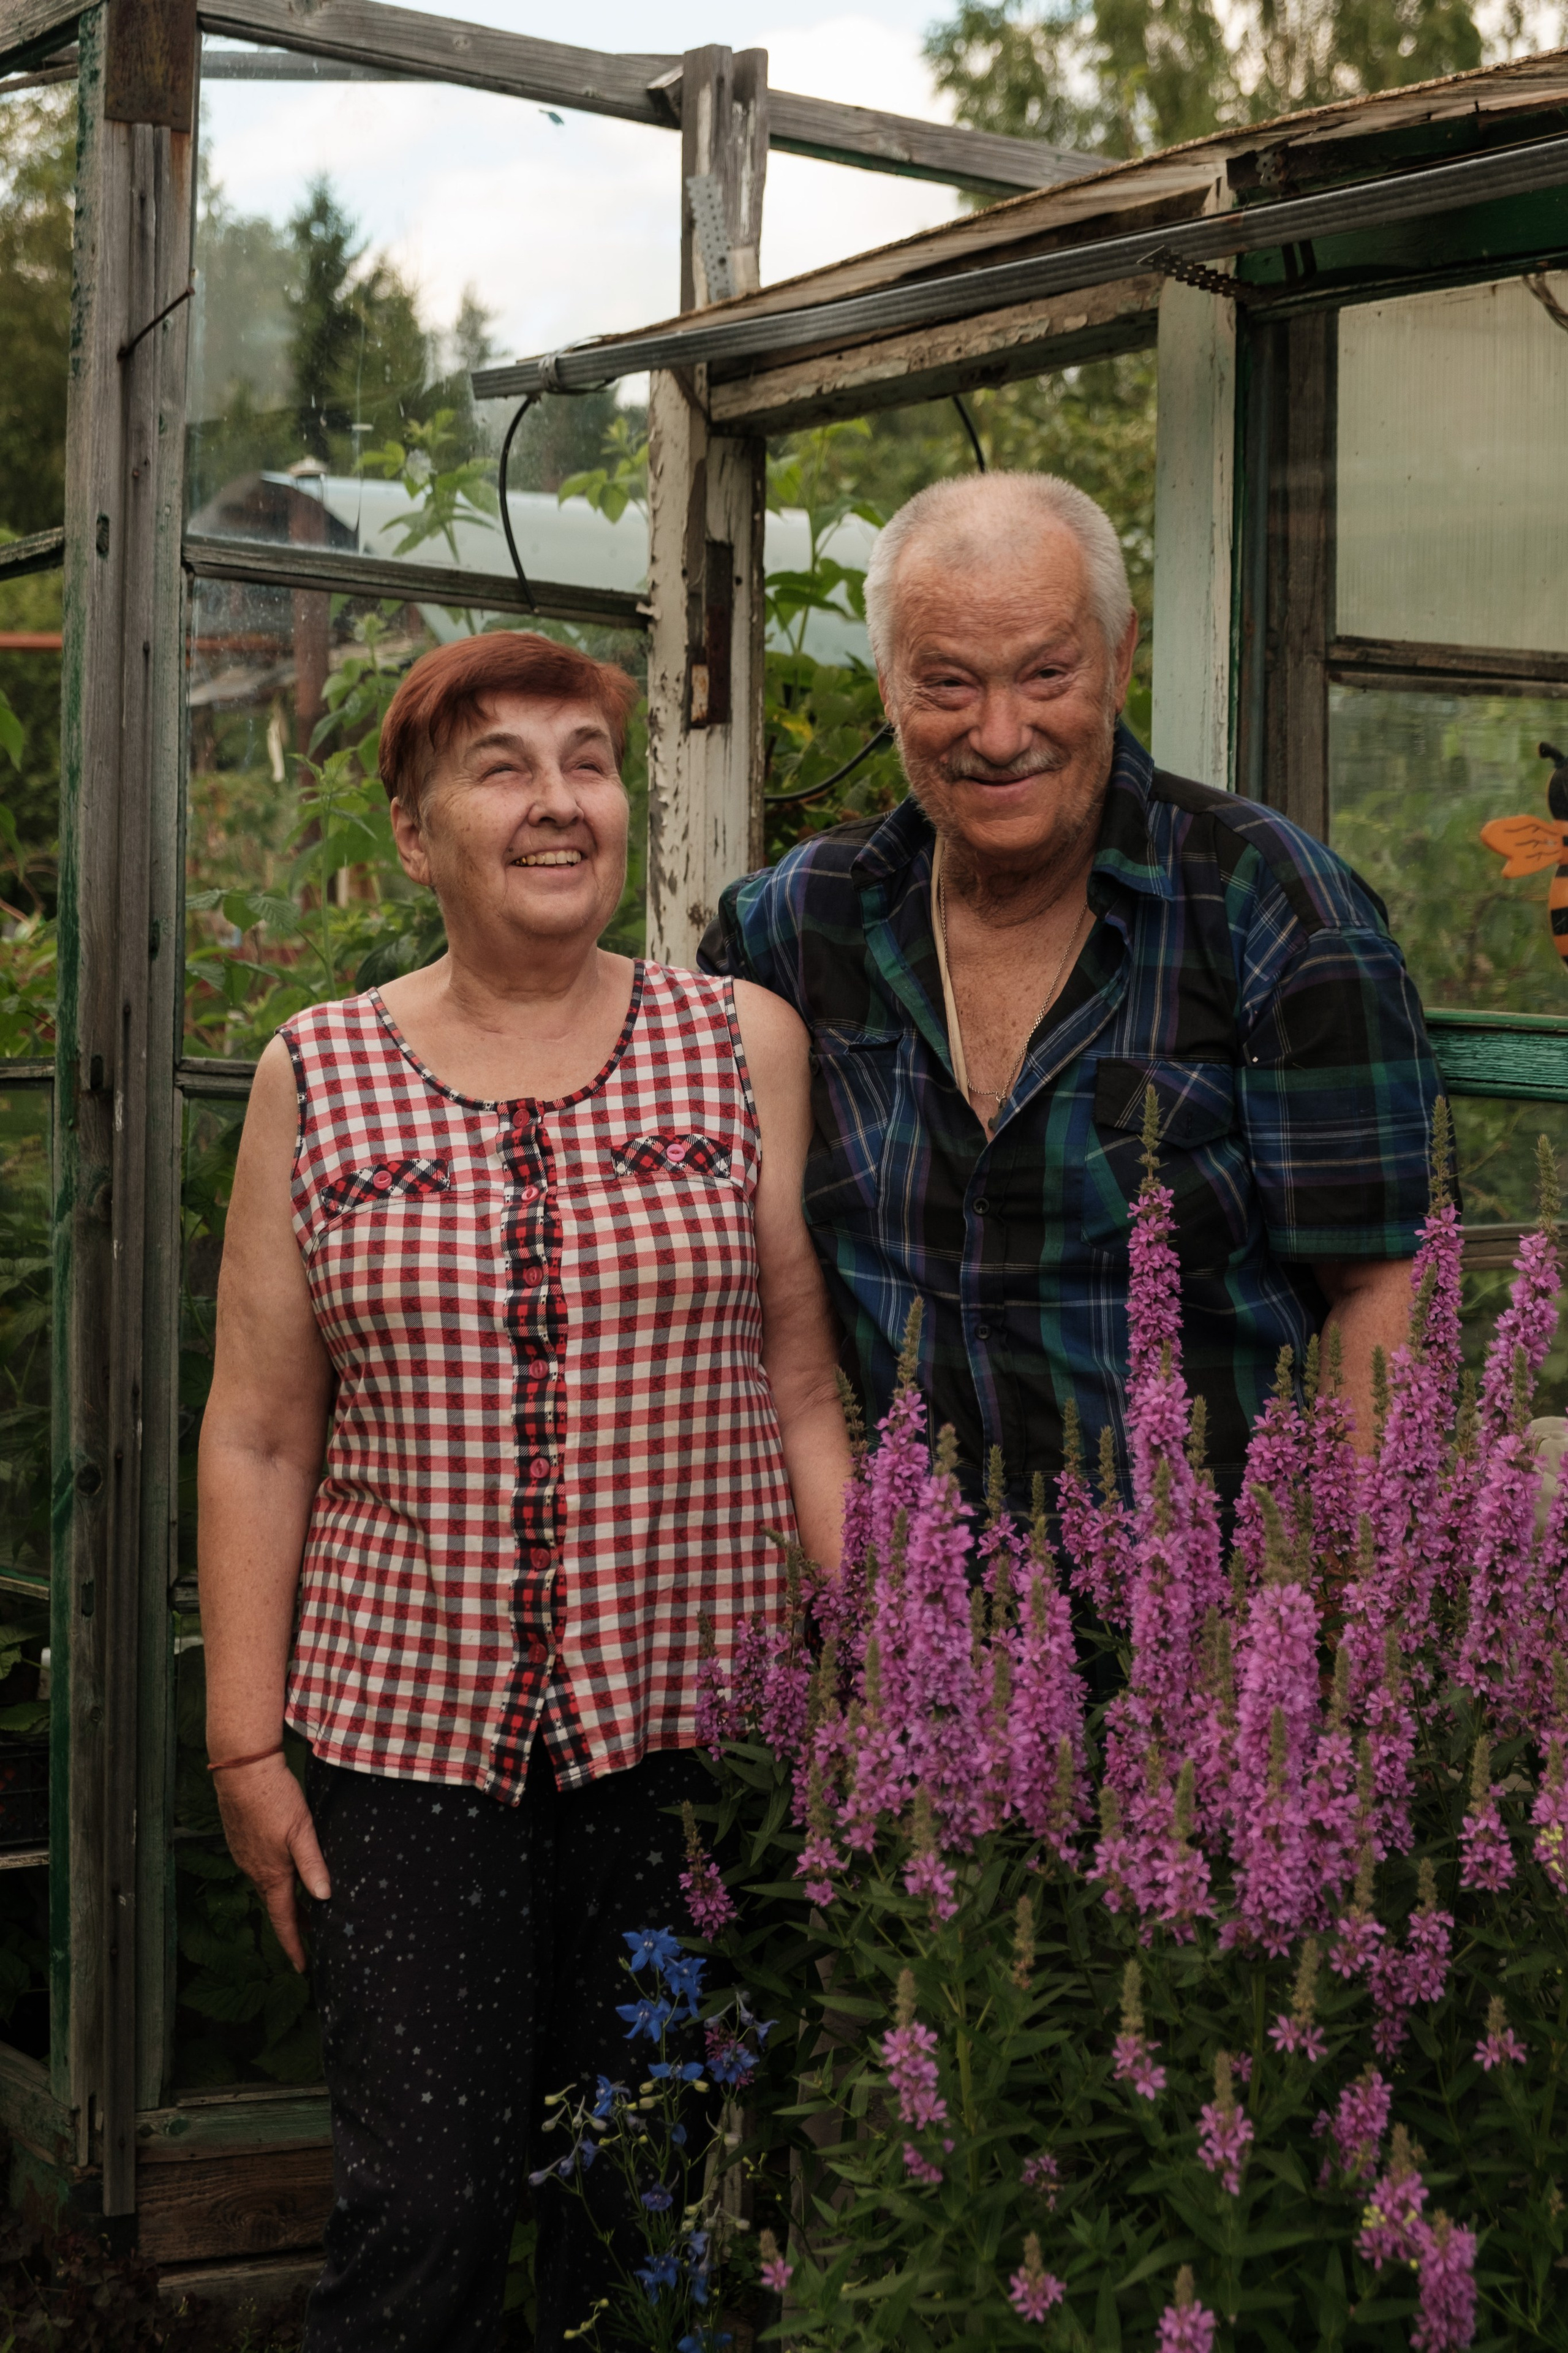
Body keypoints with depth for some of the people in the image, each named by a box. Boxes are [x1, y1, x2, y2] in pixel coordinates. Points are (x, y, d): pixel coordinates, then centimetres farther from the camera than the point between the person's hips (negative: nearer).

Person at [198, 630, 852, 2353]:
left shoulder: (746, 1049, 4)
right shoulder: (319, 1078, 4)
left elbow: (810, 1393, 3)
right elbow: (257, 1438, 5)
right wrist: (244, 1744, 2)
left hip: (692, 1714, 0)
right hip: (408, 1722, 0)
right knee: (420, 2211, -2)